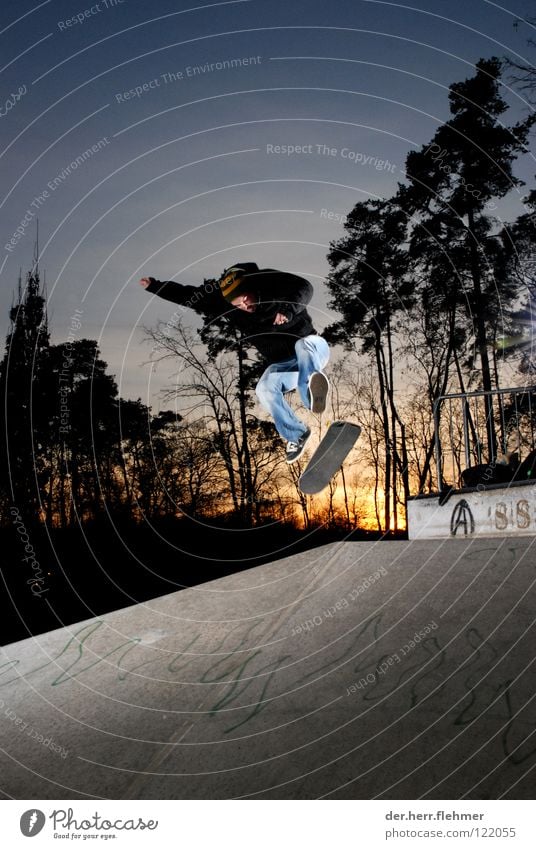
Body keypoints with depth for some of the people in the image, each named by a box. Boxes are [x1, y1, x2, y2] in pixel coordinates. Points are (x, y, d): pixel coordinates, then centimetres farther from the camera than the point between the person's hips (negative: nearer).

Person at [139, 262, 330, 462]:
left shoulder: (271, 282, -16)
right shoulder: (225, 302, -6)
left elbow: (304, 287, -24)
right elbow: (190, 295, 1)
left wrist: (288, 310, -41)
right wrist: (154, 286, -1)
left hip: (312, 350, -3)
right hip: (282, 363, 4)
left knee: (305, 345, -39)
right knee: (264, 389, -26)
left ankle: (310, 394, -67)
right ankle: (296, 435, -15)